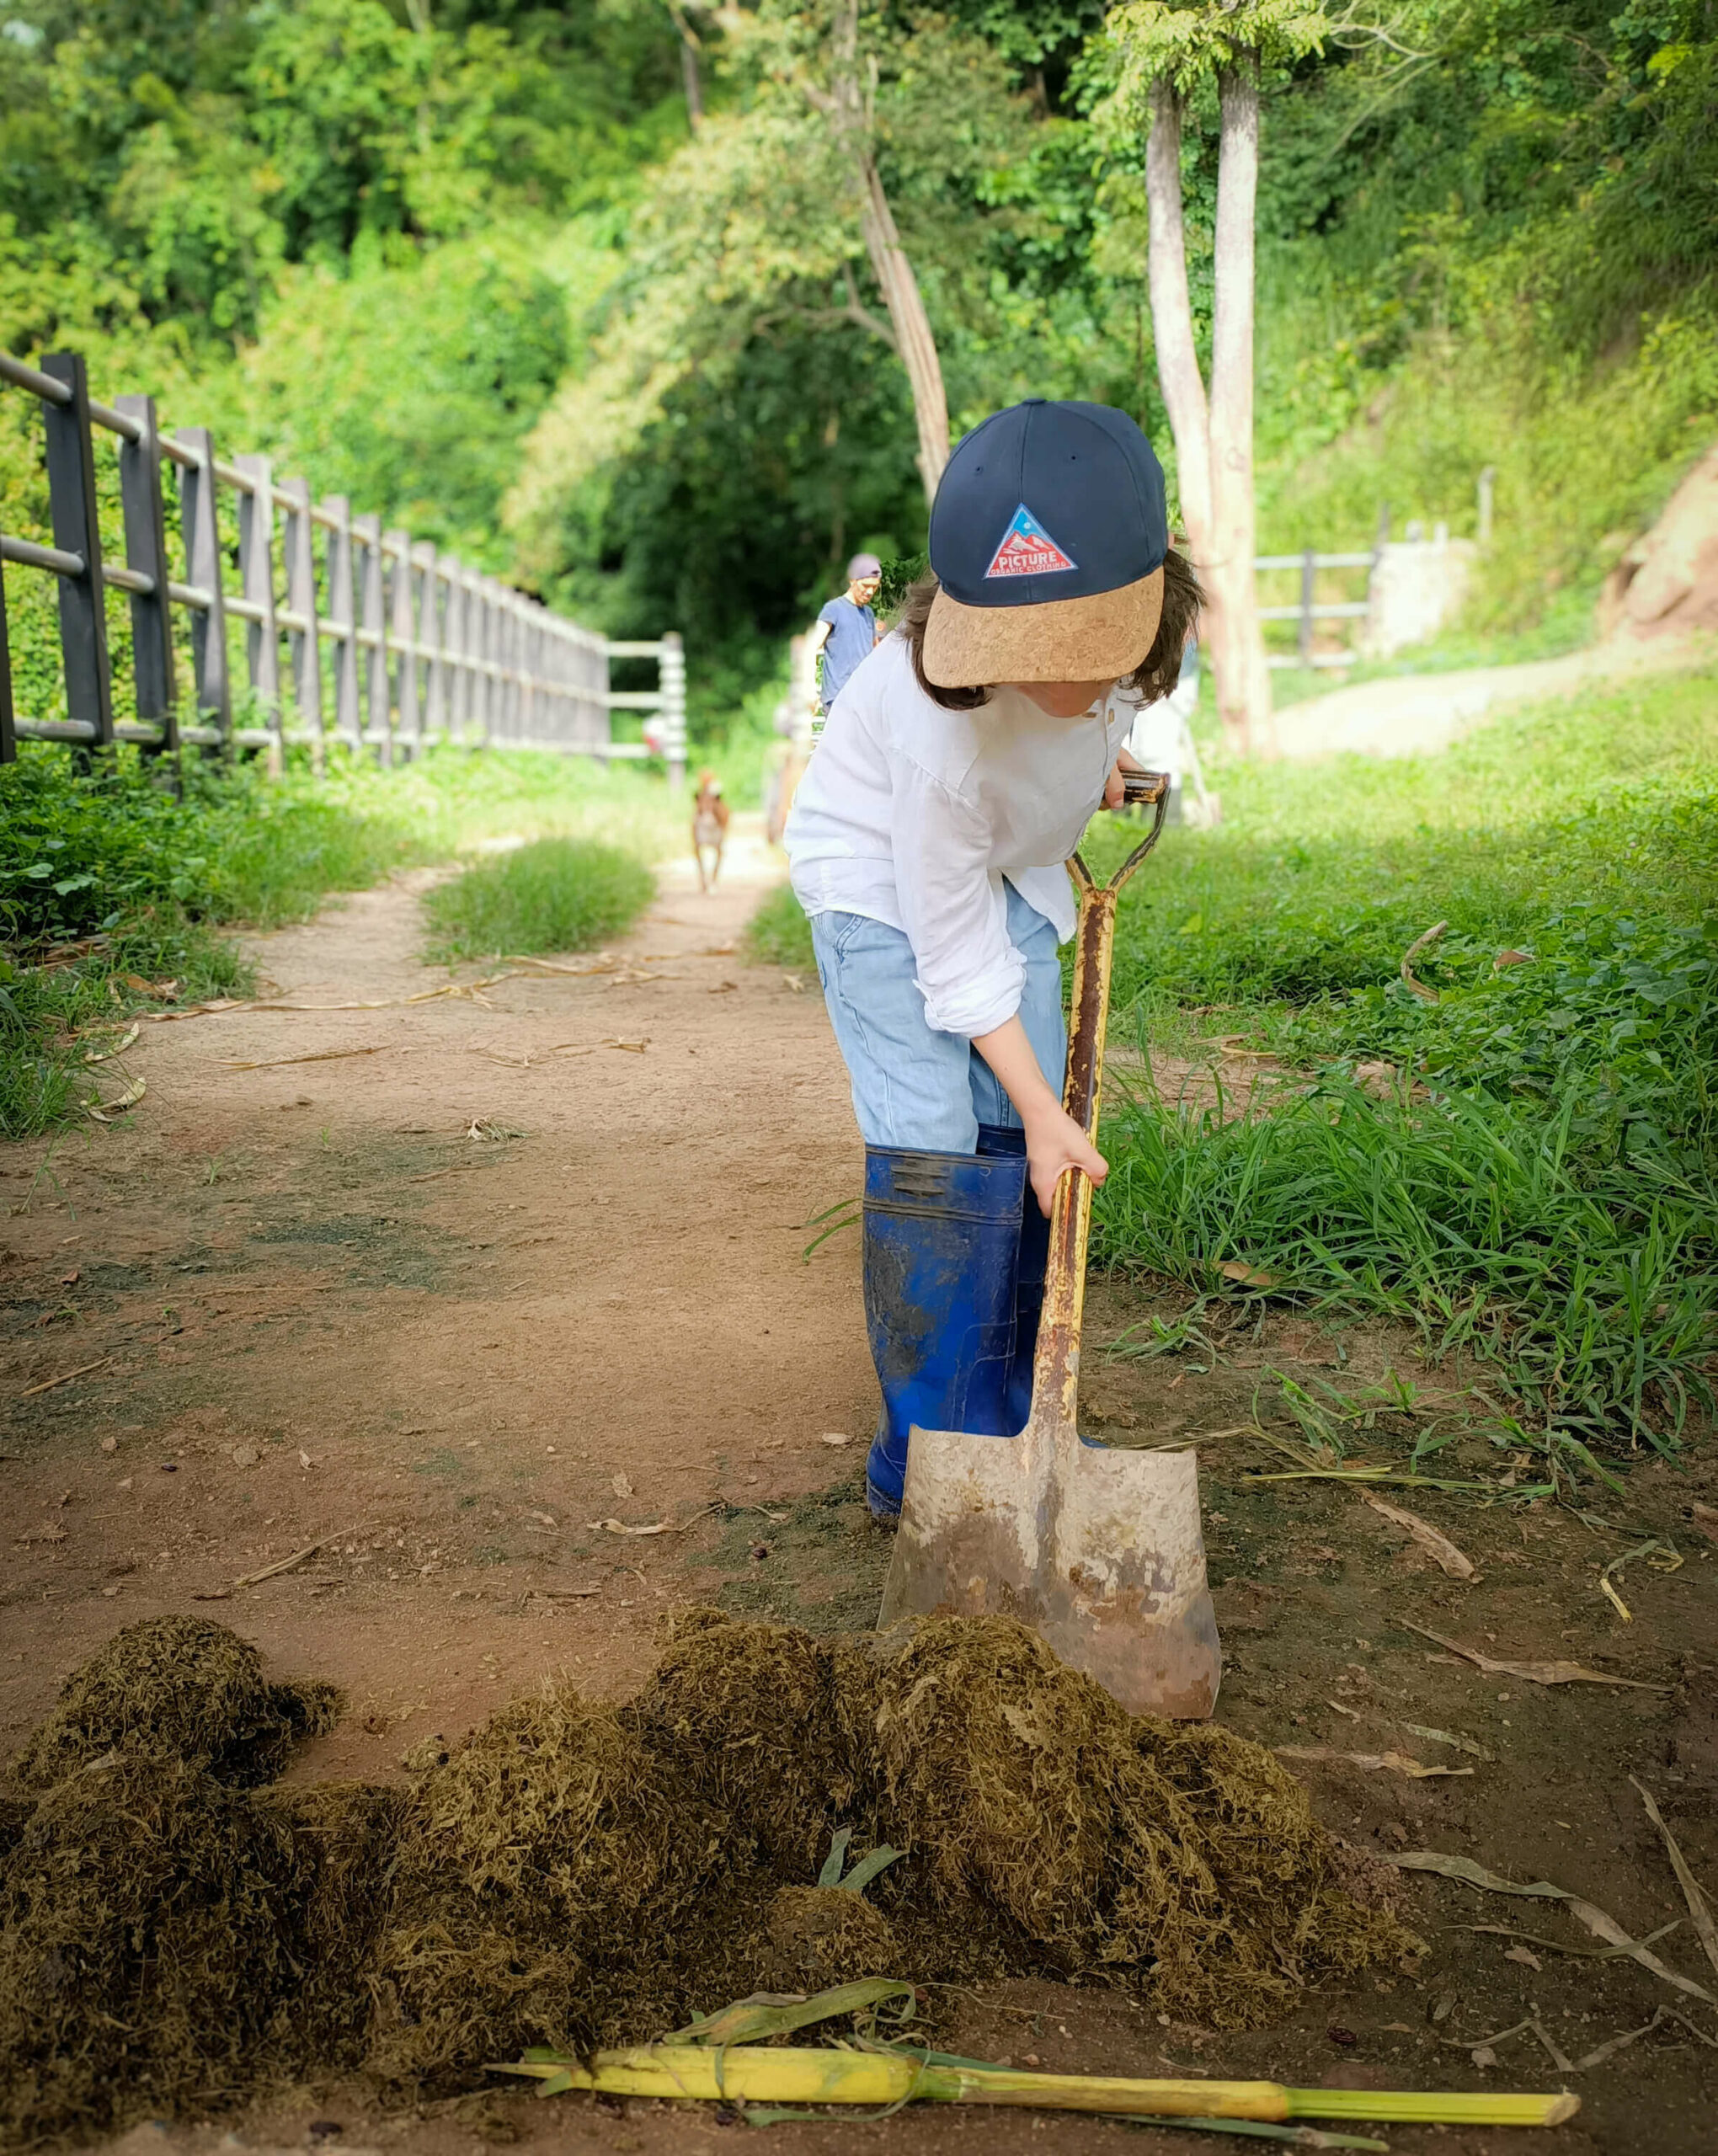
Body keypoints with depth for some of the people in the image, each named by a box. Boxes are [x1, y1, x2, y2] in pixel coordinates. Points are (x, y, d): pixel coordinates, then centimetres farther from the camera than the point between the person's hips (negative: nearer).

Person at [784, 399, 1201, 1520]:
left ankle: (1009, 1431, 14)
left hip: (1009, 860, 6)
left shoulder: (1148, 613, -27)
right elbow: (955, 951, -27)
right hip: (885, 875, -5)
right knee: (929, 1150, -13)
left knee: (1020, 1141, 2)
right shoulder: (944, 729, -40)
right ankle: (926, 1461, -1)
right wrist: (1043, 1109, -20)